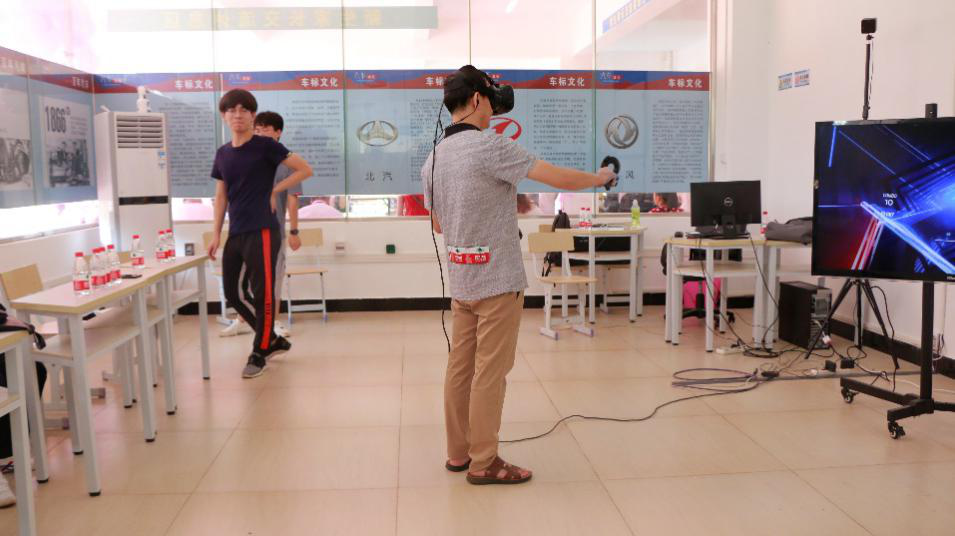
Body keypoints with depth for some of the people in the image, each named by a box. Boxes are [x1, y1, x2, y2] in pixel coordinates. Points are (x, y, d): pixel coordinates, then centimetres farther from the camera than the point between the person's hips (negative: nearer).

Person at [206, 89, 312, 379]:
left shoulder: (266, 146, -5)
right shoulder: (222, 153, 12)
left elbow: (305, 170, -6)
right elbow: (221, 196, 17)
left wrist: (275, 190, -6)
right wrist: (216, 234, 12)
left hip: (262, 232, -7)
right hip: (235, 234, 7)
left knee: (263, 294, -3)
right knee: (233, 293, 10)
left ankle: (259, 353, 13)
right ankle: (274, 340, 25)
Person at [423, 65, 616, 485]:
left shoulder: (433, 159, 9)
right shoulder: (490, 146, -15)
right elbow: (558, 178, -15)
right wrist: (599, 178, 4)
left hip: (461, 278, 8)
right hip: (497, 279, -8)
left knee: (460, 367, 13)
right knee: (490, 372, 0)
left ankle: (458, 452, 22)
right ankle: (483, 463, 9)